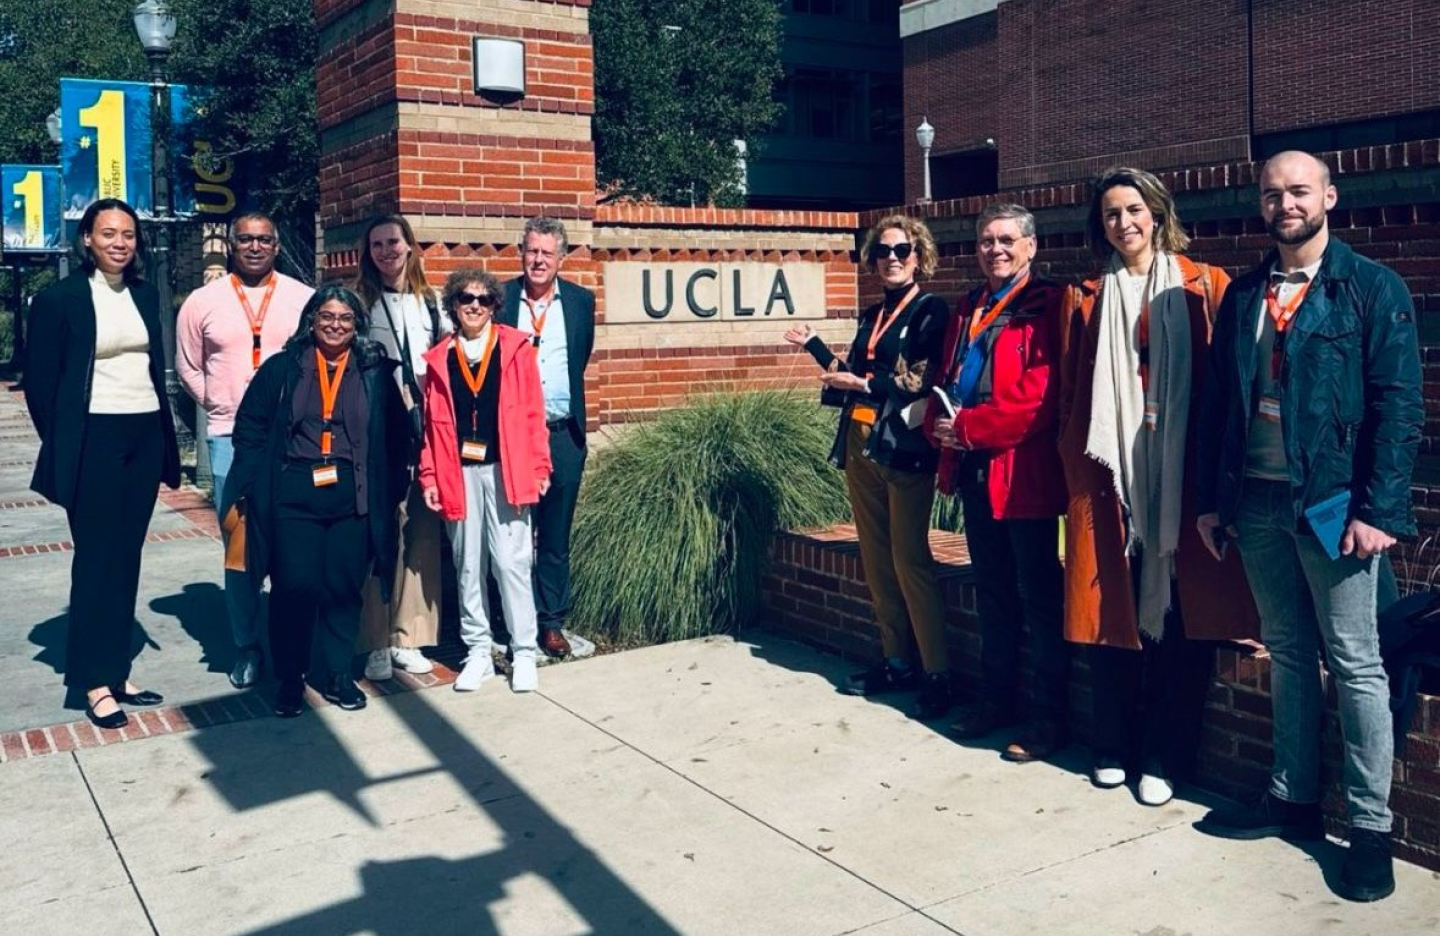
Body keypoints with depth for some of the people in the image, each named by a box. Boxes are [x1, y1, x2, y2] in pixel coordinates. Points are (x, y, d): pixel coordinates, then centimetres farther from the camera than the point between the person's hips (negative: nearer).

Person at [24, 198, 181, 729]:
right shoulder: (59, 299, -6)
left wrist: (165, 439, 10)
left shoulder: (146, 295, 10)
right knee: (96, 560, -1)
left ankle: (115, 671, 17)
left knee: (126, 558, 9)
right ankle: (94, 683, 7)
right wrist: (63, 449, -5)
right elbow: (39, 382, -4)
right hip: (94, 441, -5)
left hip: (145, 438, 5)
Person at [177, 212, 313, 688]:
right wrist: (219, 404, 9)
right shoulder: (202, 302, 6)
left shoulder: (305, 298, 3)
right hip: (229, 438, 1)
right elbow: (188, 367, 16)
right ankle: (247, 649, 15)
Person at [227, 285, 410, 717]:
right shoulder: (282, 369, 7)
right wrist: (255, 483, 0)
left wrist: (392, 490, 2)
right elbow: (250, 426, 8)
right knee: (293, 586, -2)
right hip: (293, 493, 0)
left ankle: (337, 675, 20)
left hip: (353, 497, 1)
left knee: (344, 586, 5)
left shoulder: (376, 372, 7)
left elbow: (396, 435, 8)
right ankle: (290, 678, 14)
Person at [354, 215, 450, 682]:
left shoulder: (429, 302, 15)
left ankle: (408, 636, 13)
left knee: (422, 533, 4)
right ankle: (377, 642, 2)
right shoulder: (360, 302, 4)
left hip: (424, 429, 4)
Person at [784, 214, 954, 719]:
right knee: (876, 558, 8)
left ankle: (937, 673, -2)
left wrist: (863, 384, -14)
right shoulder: (872, 315, 17)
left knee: (910, 559, -8)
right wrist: (813, 344, 18)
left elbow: (924, 383, -12)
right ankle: (896, 660, 17)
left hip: (904, 448, -7)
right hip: (860, 445, 7)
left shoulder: (930, 310, -4)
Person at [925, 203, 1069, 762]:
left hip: (1024, 470, -7)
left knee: (1039, 595, 1)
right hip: (973, 469, 7)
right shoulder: (968, 310, 17)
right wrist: (940, 424, -3)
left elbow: (1041, 393, -18)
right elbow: (947, 376, 18)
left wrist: (969, 427, -17)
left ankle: (1048, 716, 11)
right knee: (992, 591, 16)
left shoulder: (1047, 305, -8)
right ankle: (996, 698, 28)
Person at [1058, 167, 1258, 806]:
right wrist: (1079, 468, 2)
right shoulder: (1086, 298, 12)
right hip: (1109, 477, 2)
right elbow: (1070, 391, 11)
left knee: (1179, 614, 1)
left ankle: (1164, 757, 13)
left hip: (1181, 479, -2)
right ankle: (1114, 747, 20)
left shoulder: (1204, 288, 4)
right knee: (1112, 609, 6)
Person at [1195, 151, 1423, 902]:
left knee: (1355, 665, 2)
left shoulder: (1373, 289, -4)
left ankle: (1371, 827, 12)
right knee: (1287, 656, 14)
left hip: (1333, 502, -4)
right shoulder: (1243, 295, 11)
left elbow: (1399, 407, -9)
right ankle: (1293, 798, 25)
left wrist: (1378, 509, -15)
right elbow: (1219, 402, 12)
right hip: (1258, 501, 5)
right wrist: (1212, 497, 8)